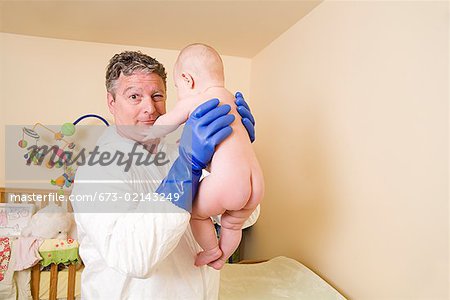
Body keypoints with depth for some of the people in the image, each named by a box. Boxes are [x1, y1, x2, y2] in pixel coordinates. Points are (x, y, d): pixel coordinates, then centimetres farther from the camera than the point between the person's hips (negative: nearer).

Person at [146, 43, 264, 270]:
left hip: (227, 181, -7)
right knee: (233, 225, 29)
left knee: (196, 211, 23)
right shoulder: (229, 98, 21)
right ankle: (221, 258, 50)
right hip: (257, 183, 7)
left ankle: (211, 251, 40)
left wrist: (148, 139, 35)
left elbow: (163, 125, 14)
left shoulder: (192, 101, 1)